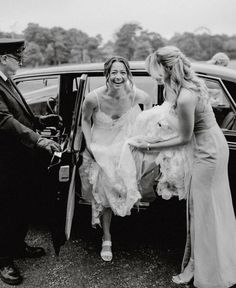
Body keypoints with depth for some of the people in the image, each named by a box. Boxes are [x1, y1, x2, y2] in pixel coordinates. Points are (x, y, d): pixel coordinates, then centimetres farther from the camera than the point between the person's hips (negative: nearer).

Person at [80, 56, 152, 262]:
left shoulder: (135, 94, -22)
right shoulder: (94, 98, -25)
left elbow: (148, 100, 4)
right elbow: (85, 120, -5)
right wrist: (90, 145, -10)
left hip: (126, 146, 2)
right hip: (102, 149, -1)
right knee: (105, 191, 3)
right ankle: (107, 239, 21)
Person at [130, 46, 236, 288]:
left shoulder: (185, 98, -28)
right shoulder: (191, 83, -2)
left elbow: (184, 138, -17)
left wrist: (149, 147, -13)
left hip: (207, 153, -9)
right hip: (216, 145, 9)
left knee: (201, 210, 5)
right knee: (213, 208, 21)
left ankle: (196, 265, 23)